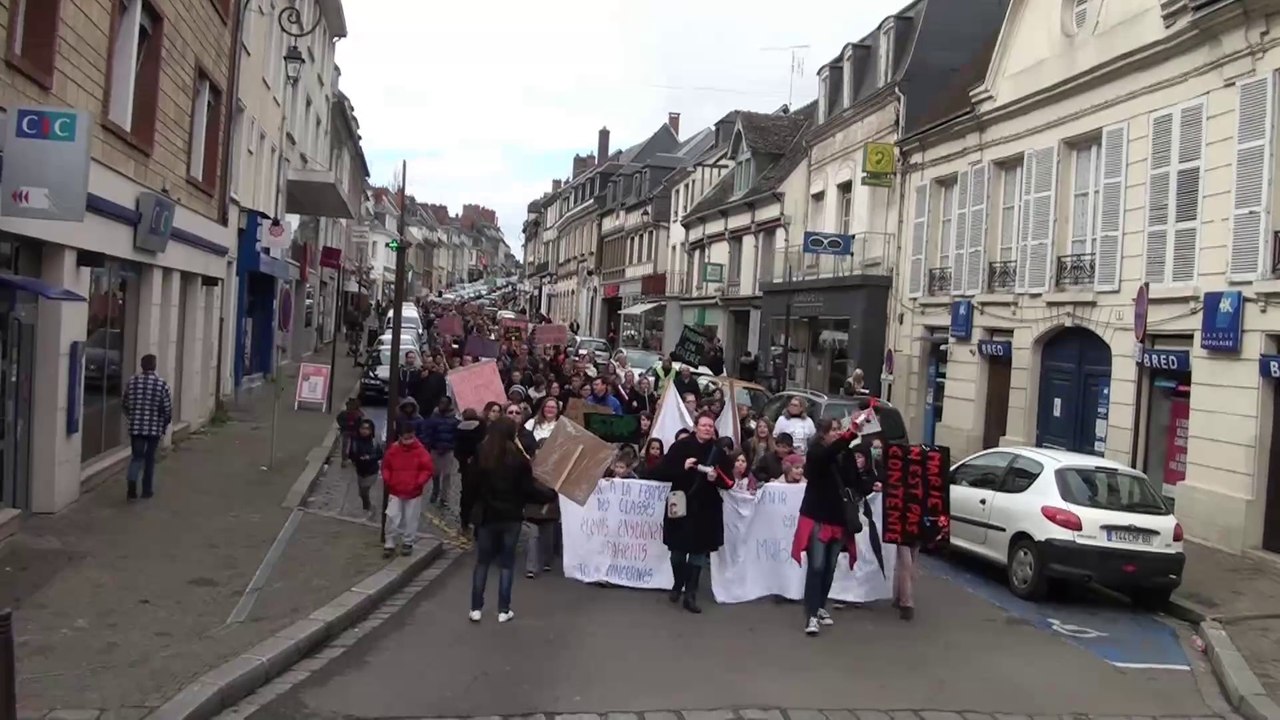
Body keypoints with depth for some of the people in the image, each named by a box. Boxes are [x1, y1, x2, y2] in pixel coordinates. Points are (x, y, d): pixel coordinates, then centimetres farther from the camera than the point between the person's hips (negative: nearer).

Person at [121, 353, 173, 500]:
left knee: (136, 456, 9)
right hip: (154, 428, -1)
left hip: (135, 427, 2)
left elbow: (125, 405, 10)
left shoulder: (132, 381, 0)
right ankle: (147, 490, 18)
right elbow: (168, 410, -8)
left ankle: (131, 481, -17)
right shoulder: (162, 385, -9)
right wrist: (164, 425, 10)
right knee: (149, 459, 11)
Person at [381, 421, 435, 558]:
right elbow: (386, 467, 8)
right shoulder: (392, 450, -5)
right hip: (395, 492, 1)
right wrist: (387, 480, -5)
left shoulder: (420, 451, -11)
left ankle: (407, 543, 24)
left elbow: (429, 469, -9)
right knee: (392, 518, -1)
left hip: (414, 493, -1)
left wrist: (418, 482, -17)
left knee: (410, 520, 8)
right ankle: (389, 544, 10)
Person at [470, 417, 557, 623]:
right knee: (507, 562, 6)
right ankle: (504, 610, 8)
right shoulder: (517, 457, -9)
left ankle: (476, 608, 10)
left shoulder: (480, 455, -2)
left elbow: (471, 487, 1)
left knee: (482, 561, 10)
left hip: (486, 515, 1)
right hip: (511, 516, -1)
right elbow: (528, 488, -7)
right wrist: (551, 494, 4)